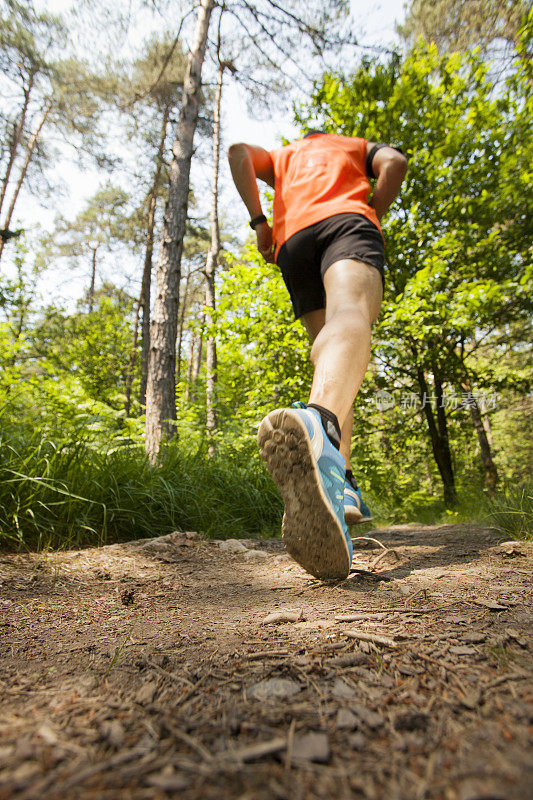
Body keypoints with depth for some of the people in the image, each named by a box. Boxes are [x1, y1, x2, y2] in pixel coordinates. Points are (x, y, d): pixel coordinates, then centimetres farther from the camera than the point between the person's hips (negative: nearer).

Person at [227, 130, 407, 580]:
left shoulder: (281, 158, 39)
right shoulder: (358, 146, 36)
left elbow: (238, 152, 18)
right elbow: (395, 162, 12)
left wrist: (258, 221, 14)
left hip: (291, 240, 3)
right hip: (347, 222, -3)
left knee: (328, 345, 2)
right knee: (351, 314, -33)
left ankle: (338, 481, -19)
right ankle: (319, 424, -69)